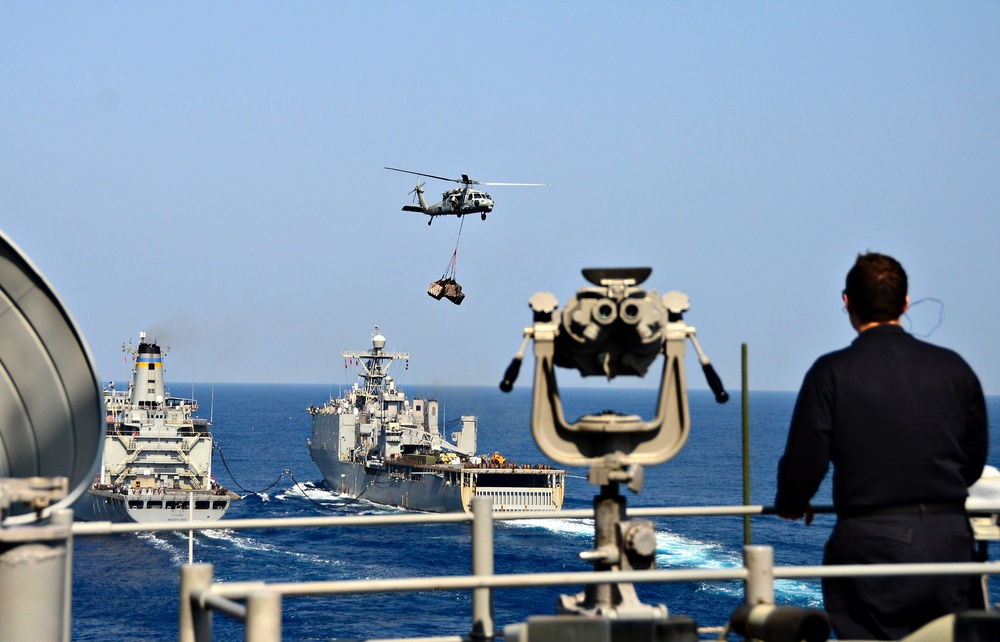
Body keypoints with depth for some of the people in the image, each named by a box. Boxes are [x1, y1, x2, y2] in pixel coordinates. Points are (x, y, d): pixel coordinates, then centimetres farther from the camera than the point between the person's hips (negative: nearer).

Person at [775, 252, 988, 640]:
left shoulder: (832, 372, -6)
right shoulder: (953, 368, 5)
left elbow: (803, 465, -7)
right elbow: (973, 465, 13)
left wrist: (790, 504, 15)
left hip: (869, 544, -3)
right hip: (949, 540, 3)